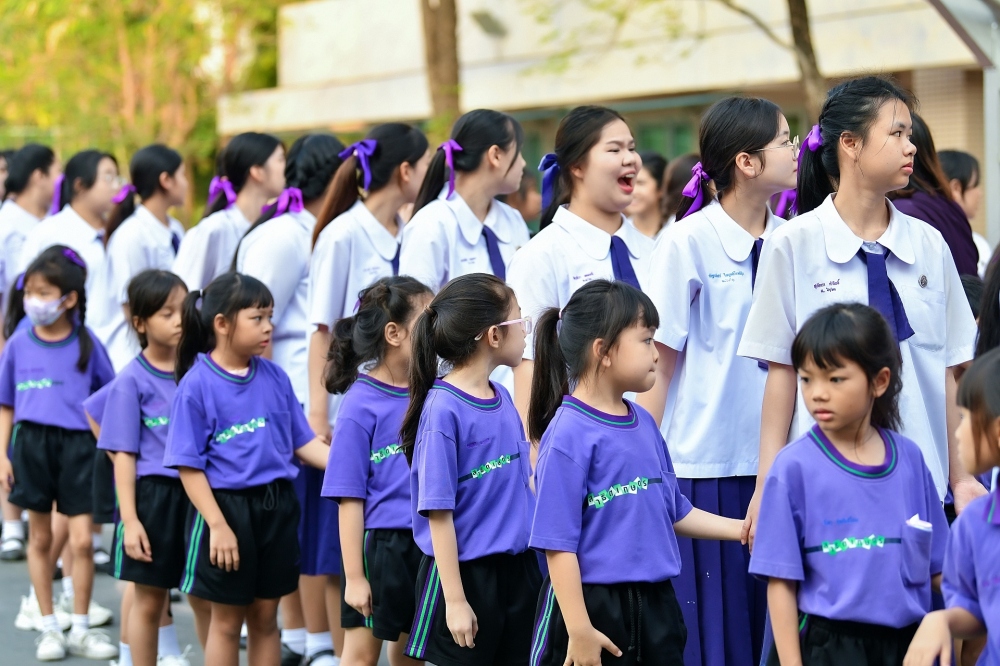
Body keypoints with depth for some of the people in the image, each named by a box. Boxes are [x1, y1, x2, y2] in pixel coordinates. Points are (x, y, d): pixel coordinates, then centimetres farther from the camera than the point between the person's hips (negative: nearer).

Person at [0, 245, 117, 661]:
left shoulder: (86, 345, -4)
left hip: (77, 445, -2)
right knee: (40, 538, 11)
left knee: (81, 540, -3)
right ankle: (49, 627, 21)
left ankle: (80, 630, 12)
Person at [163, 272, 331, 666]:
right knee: (227, 620, 9)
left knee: (265, 617, 14)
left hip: (276, 506, 4)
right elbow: (189, 466, -11)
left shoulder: (274, 377, 2)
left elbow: (302, 442, 7)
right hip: (227, 506, -4)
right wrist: (217, 525, -16)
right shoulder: (197, 385, -11)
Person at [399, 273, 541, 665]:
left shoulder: (502, 398, 5)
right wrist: (455, 600, -17)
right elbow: (438, 513, -16)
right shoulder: (443, 408, -16)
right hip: (466, 574, -7)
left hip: (517, 570, 7)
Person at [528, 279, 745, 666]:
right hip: (593, 606, -8)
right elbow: (558, 544, -16)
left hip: (655, 604, 8)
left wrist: (743, 529, 14)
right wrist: (579, 630, -19)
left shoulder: (644, 423, 8)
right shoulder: (570, 433, -15)